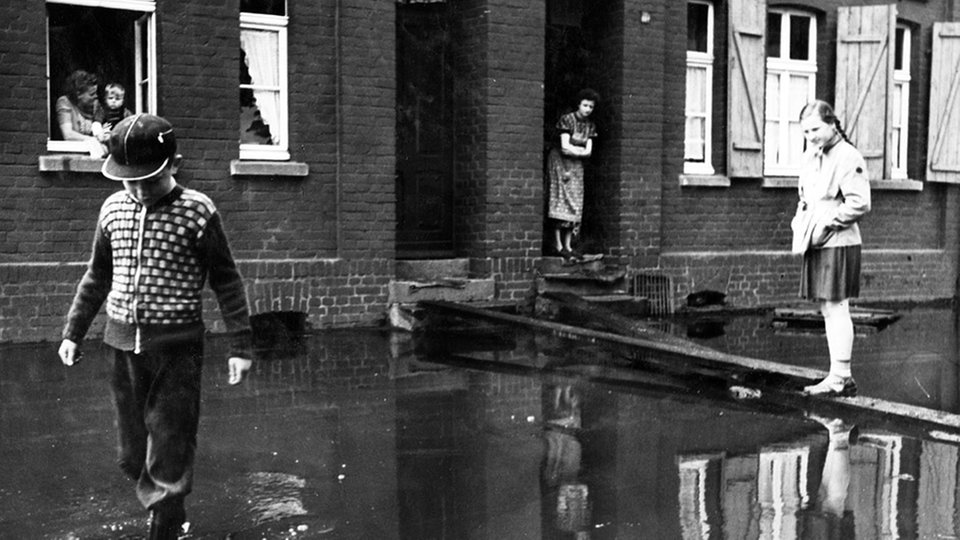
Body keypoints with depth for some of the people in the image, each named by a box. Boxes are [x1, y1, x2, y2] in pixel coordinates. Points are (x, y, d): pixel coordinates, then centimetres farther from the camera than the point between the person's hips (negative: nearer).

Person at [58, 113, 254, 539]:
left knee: (168, 456, -2)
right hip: (123, 344, 5)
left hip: (177, 348, -5)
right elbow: (97, 277, 17)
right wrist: (73, 332, 15)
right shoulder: (113, 209, 6)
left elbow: (226, 282, -4)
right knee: (132, 454, 12)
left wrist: (239, 346, -7)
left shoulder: (198, 212, -8)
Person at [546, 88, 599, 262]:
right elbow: (565, 147, -19)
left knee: (575, 204, 0)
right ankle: (558, 245, -10)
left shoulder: (590, 126, 5)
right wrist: (581, 150, -8)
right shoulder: (567, 120, -13)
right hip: (559, 162, -6)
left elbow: (588, 152, 1)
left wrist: (573, 151, -13)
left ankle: (568, 246, 1)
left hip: (576, 165, 6)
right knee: (561, 200, -10)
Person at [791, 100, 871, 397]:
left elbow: (860, 204, -18)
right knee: (827, 311, 11)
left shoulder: (848, 157, -11)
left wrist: (826, 223, -16)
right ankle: (838, 375, 19)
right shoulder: (810, 156, 15)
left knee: (836, 309, -7)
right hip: (815, 243, 9)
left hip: (838, 244, -9)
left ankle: (841, 378, -2)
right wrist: (799, 222, 7)